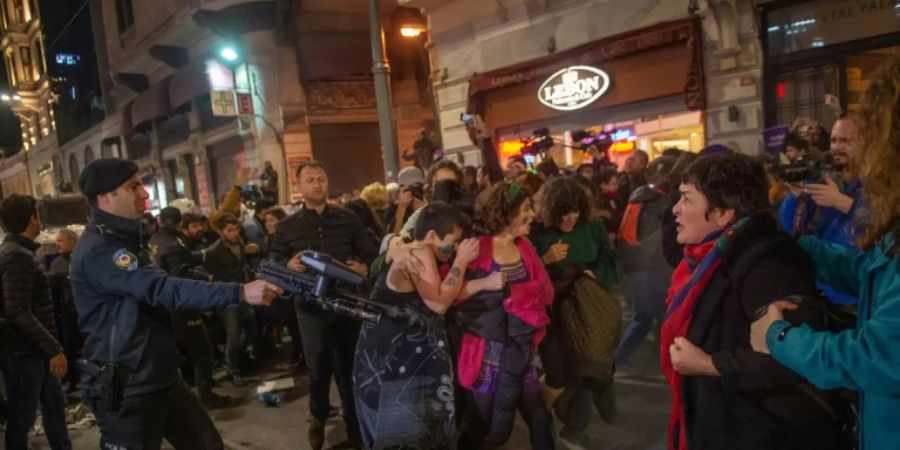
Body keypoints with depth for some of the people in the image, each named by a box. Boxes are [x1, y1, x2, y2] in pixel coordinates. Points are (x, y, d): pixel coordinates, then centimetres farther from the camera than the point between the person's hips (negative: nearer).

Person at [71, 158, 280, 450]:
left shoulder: (124, 239, 12)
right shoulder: (97, 251, -20)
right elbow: (163, 289, -30)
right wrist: (240, 292, -36)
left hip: (162, 379, 9)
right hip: (125, 390, -9)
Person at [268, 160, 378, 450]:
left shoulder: (348, 219, 4)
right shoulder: (287, 226, 3)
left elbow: (371, 254, 5)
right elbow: (271, 262, -1)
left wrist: (364, 267, -16)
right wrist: (288, 265, -22)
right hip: (310, 307, 0)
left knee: (349, 365, 12)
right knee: (318, 368, 12)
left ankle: (354, 418, 32)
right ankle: (319, 418, 35)